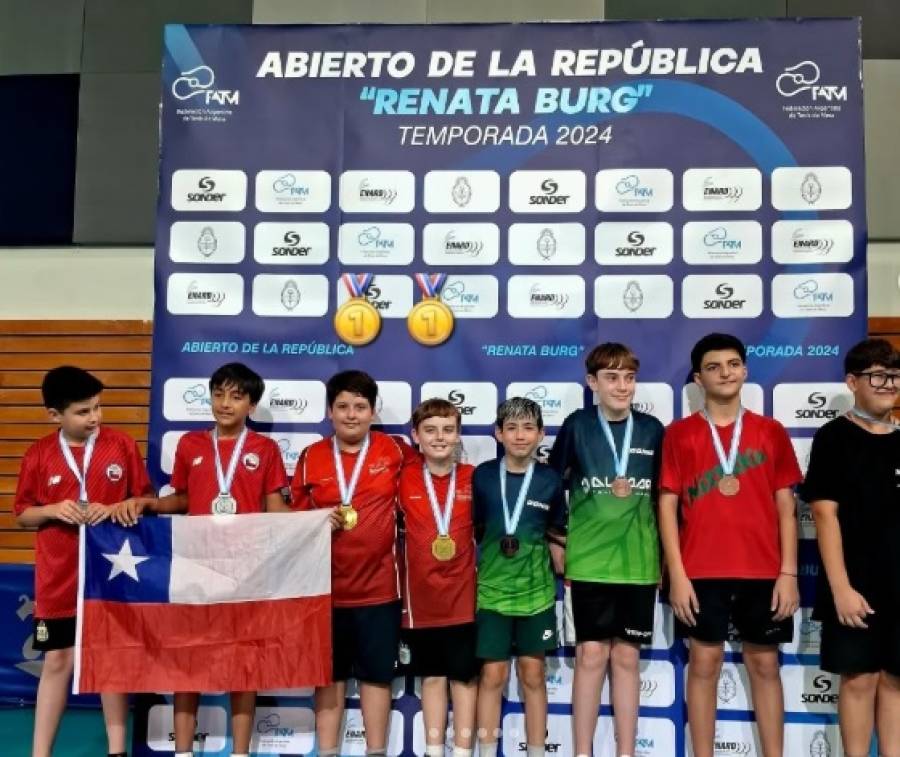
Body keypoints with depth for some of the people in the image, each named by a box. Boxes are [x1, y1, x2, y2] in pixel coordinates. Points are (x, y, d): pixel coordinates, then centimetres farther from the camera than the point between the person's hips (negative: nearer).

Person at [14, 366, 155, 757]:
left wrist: (115, 509, -17)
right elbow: (23, 514, 6)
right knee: (57, 661, 9)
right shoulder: (39, 454, -2)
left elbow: (147, 499, 1)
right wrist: (52, 510, -14)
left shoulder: (121, 444, -5)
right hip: (59, 577, 0)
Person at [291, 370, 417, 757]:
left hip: (378, 585, -1)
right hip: (326, 585, 1)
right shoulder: (311, 457, 0)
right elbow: (296, 518, 7)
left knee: (377, 673, 10)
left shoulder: (394, 450, -3)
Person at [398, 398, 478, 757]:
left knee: (465, 674, 9)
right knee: (432, 674, 14)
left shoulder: (473, 478, -3)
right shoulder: (404, 479, -4)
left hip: (463, 594, 0)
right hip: (421, 594, 1)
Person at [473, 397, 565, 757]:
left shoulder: (550, 481, -3)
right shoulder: (482, 476, -5)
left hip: (536, 590, 1)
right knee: (493, 675, 4)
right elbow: (470, 530, 4)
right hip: (491, 589, 0)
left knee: (533, 674, 10)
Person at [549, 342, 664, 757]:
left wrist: (665, 553, 12)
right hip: (589, 559, -2)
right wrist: (558, 541, 5)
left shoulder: (652, 430, 3)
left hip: (638, 560, 2)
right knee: (591, 654, 2)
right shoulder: (577, 425, -3)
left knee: (626, 656, 9)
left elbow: (662, 496, 11)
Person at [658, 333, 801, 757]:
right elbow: (667, 505, -1)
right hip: (701, 571, -1)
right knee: (705, 662, 4)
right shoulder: (679, 433, 2)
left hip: (763, 570, 2)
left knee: (764, 663, 9)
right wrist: (677, 574, -7)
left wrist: (788, 572, -1)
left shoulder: (771, 432, 7)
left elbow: (785, 506, 6)